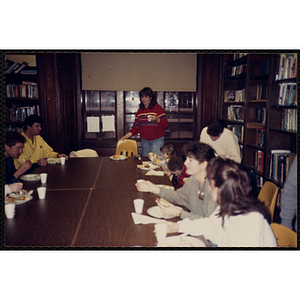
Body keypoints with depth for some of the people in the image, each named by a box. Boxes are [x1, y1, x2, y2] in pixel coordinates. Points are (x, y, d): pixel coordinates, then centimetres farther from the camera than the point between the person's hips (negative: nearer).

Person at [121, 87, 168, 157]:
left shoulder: (157, 108, -4)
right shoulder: (140, 110, 12)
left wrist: (157, 119, -28)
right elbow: (136, 126, 14)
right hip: (145, 140, 5)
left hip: (157, 140, -5)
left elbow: (165, 124, -10)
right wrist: (127, 136, 4)